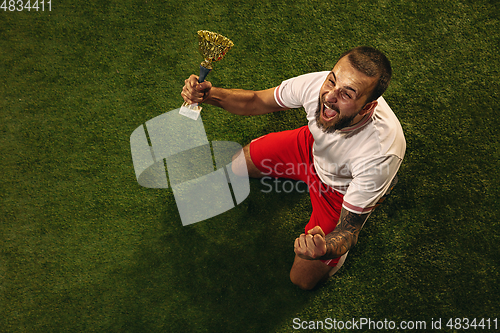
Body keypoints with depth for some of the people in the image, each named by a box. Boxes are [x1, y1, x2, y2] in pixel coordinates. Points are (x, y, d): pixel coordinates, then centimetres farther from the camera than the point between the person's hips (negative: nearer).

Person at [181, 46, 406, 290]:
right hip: (314, 146, 4)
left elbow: (348, 232, -35)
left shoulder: (381, 153, -45)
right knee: (239, 167, 11)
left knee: (303, 278, 2)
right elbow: (256, 101, -14)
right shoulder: (317, 84, -34)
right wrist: (210, 94, -34)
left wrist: (324, 250, -60)